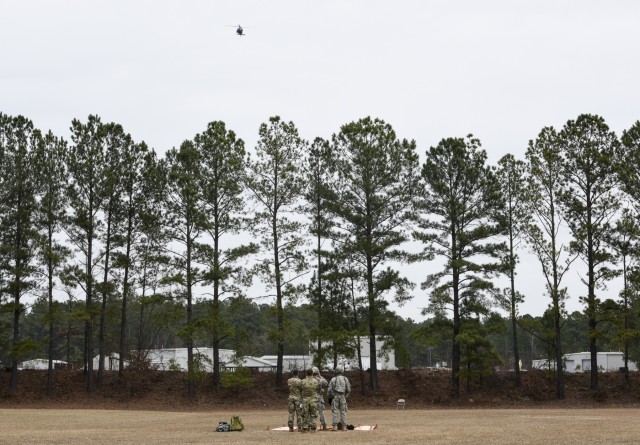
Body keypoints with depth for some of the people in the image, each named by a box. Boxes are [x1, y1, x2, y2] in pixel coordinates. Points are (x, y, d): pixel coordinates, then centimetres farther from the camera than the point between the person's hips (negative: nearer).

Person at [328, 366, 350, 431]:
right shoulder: (345, 379, 3)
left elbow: (329, 389, -2)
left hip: (335, 397, -1)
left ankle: (335, 426, -6)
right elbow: (348, 390, 4)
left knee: (335, 412, 0)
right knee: (343, 412, 6)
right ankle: (344, 426, 2)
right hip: (342, 397, 1)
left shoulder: (333, 379, -1)